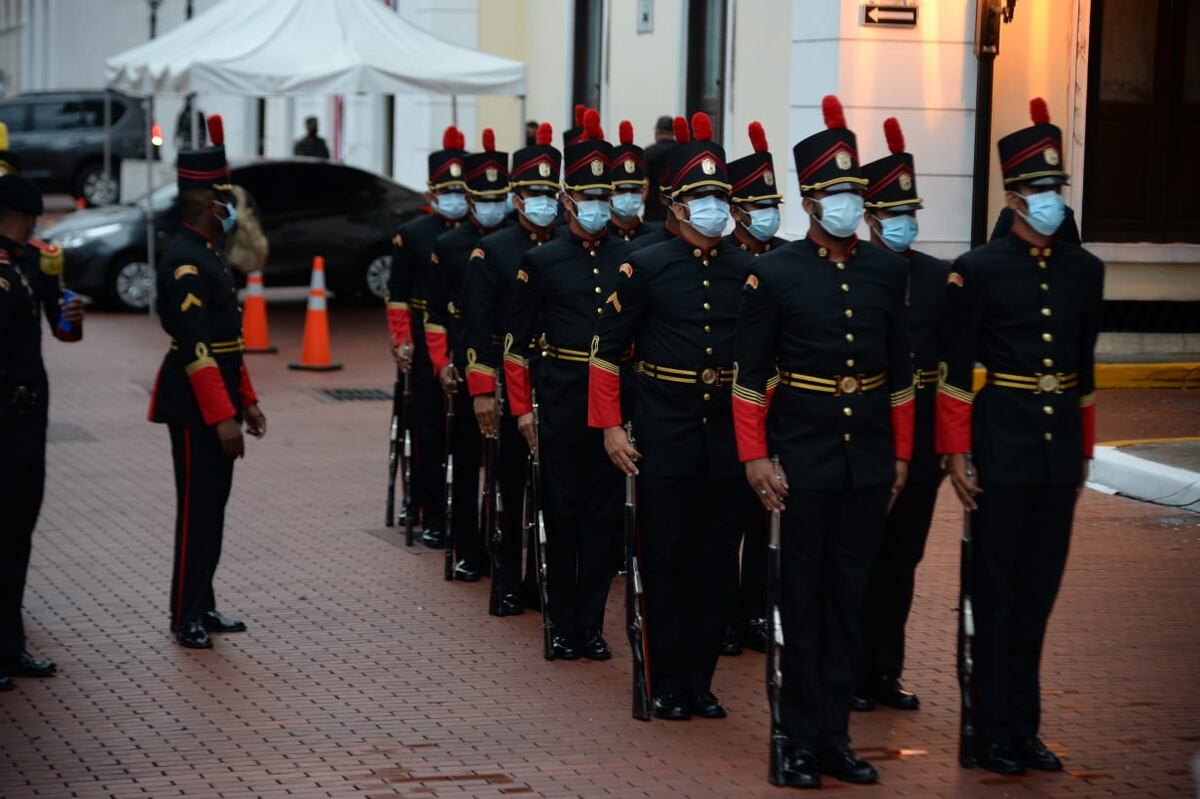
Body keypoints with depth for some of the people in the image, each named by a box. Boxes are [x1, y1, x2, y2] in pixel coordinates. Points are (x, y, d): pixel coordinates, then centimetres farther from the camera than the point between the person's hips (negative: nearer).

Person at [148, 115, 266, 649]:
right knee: (197, 509, -5)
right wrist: (223, 417, -24)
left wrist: (247, 401, 18)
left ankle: (203, 606, 21)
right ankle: (186, 618, 2)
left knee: (213, 506, 13)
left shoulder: (211, 255, 15)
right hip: (196, 406, -10)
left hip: (219, 401, 10)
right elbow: (196, 348, -22)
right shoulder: (184, 262, -17)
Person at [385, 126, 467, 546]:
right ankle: (432, 518, 7)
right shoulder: (412, 235, 2)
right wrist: (401, 342, -5)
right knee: (429, 432, 2)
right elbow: (397, 295, 3)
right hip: (427, 347, -1)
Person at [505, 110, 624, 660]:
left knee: (605, 513, 4)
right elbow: (516, 341, 1)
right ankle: (564, 626, 13)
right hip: (561, 402, -2)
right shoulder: (541, 262, 1)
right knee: (563, 513, 3)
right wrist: (522, 407, -4)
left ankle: (591, 625, 12)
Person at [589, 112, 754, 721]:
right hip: (665, 436, -3)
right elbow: (607, 349, 0)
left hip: (729, 435, 3)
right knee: (666, 559, 2)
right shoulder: (646, 268, -3)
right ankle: (668, 685, 11)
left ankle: (700, 680, 17)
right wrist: (611, 427, -6)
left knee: (717, 561, 7)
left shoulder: (749, 272, 5)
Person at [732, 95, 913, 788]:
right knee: (802, 600, 3)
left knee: (849, 598, 9)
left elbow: (900, 370, 11)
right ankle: (802, 741, 10)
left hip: (868, 464, 4)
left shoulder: (887, 270, 6)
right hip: (802, 462, -3)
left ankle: (836, 736, 17)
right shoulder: (775, 273, -5)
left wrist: (901, 454, 10)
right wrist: (756, 458, -10)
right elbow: (750, 375, -4)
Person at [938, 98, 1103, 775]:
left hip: (1061, 446, 4)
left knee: (1040, 589, 9)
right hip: (1001, 443, -4)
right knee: (998, 590, 3)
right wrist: (957, 453, -9)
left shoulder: (1085, 270, 7)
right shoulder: (979, 270, -6)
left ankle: (1024, 727, 18)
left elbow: (1084, 364, 14)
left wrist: (1084, 447, 14)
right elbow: (956, 370, -6)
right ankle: (995, 733, 11)